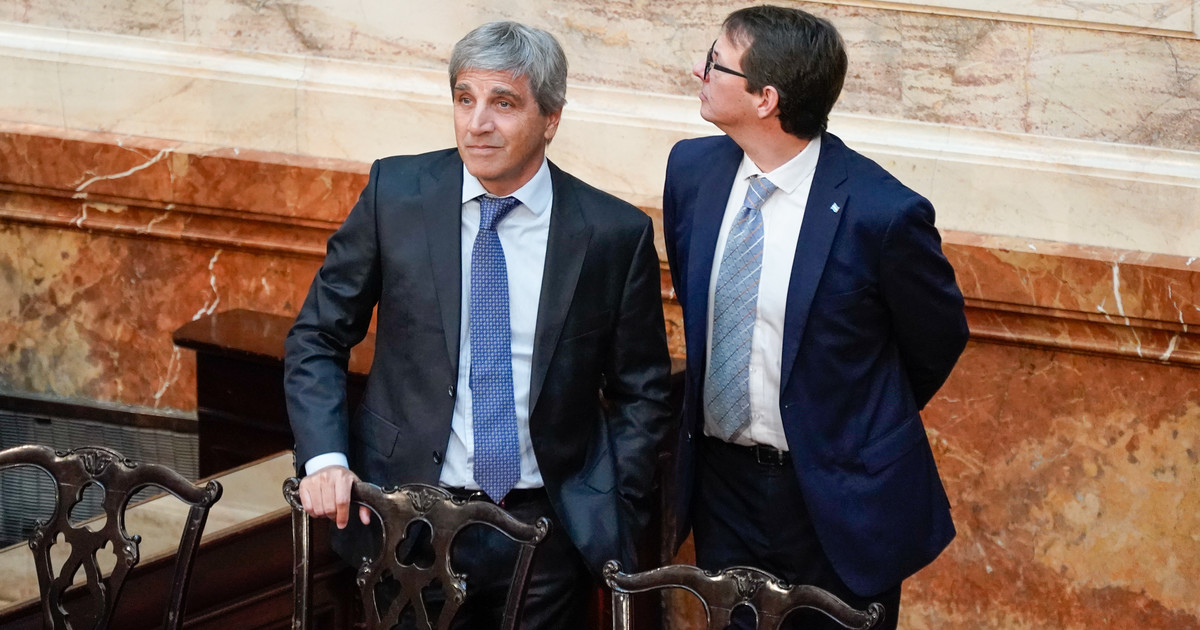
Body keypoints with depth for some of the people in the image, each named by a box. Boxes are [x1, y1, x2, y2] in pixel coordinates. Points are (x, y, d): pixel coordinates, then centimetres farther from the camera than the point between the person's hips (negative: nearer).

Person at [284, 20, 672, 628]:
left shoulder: (616, 232, -5)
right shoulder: (395, 192, -3)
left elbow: (640, 391, 5)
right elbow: (317, 339, 3)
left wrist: (617, 522, -3)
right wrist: (325, 458, -11)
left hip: (550, 530, 0)